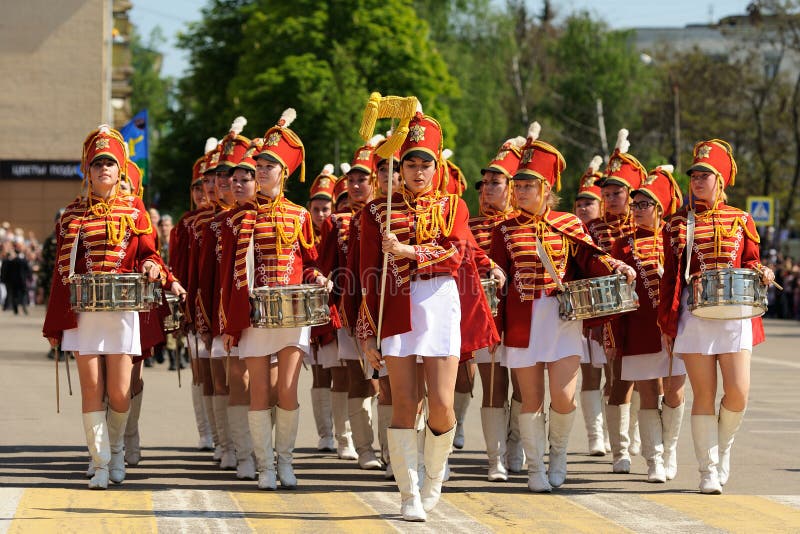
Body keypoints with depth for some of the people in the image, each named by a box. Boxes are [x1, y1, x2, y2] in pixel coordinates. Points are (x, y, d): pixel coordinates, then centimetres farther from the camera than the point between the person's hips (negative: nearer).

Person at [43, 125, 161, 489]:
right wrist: (55, 323, 5)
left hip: (123, 309, 0)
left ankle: (115, 450, 23)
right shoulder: (74, 214, 7)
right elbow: (63, 269, 8)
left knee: (119, 393, -2)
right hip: (84, 310, 0)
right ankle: (101, 464, 2)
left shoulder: (134, 209, 8)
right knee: (92, 390, -4)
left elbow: (147, 254, 12)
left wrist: (150, 267, -14)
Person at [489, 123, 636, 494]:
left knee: (563, 397, -9)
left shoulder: (568, 224, 6)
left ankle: (558, 450, 19)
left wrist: (617, 267, -16)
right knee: (532, 399, 2)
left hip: (564, 317, 0)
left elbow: (590, 257, 3)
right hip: (524, 320, 0)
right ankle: (535, 469, 14)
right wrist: (494, 327, -4)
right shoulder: (505, 231, 6)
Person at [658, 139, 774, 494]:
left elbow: (750, 262, 15)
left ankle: (723, 445, 22)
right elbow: (670, 275, 6)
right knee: (704, 395, -2)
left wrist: (761, 272, -9)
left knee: (738, 393, -7)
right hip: (694, 316, -1)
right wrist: (666, 325, 2)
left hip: (734, 314, 1)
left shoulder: (740, 221, 8)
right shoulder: (678, 224, 6)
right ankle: (709, 471, 5)